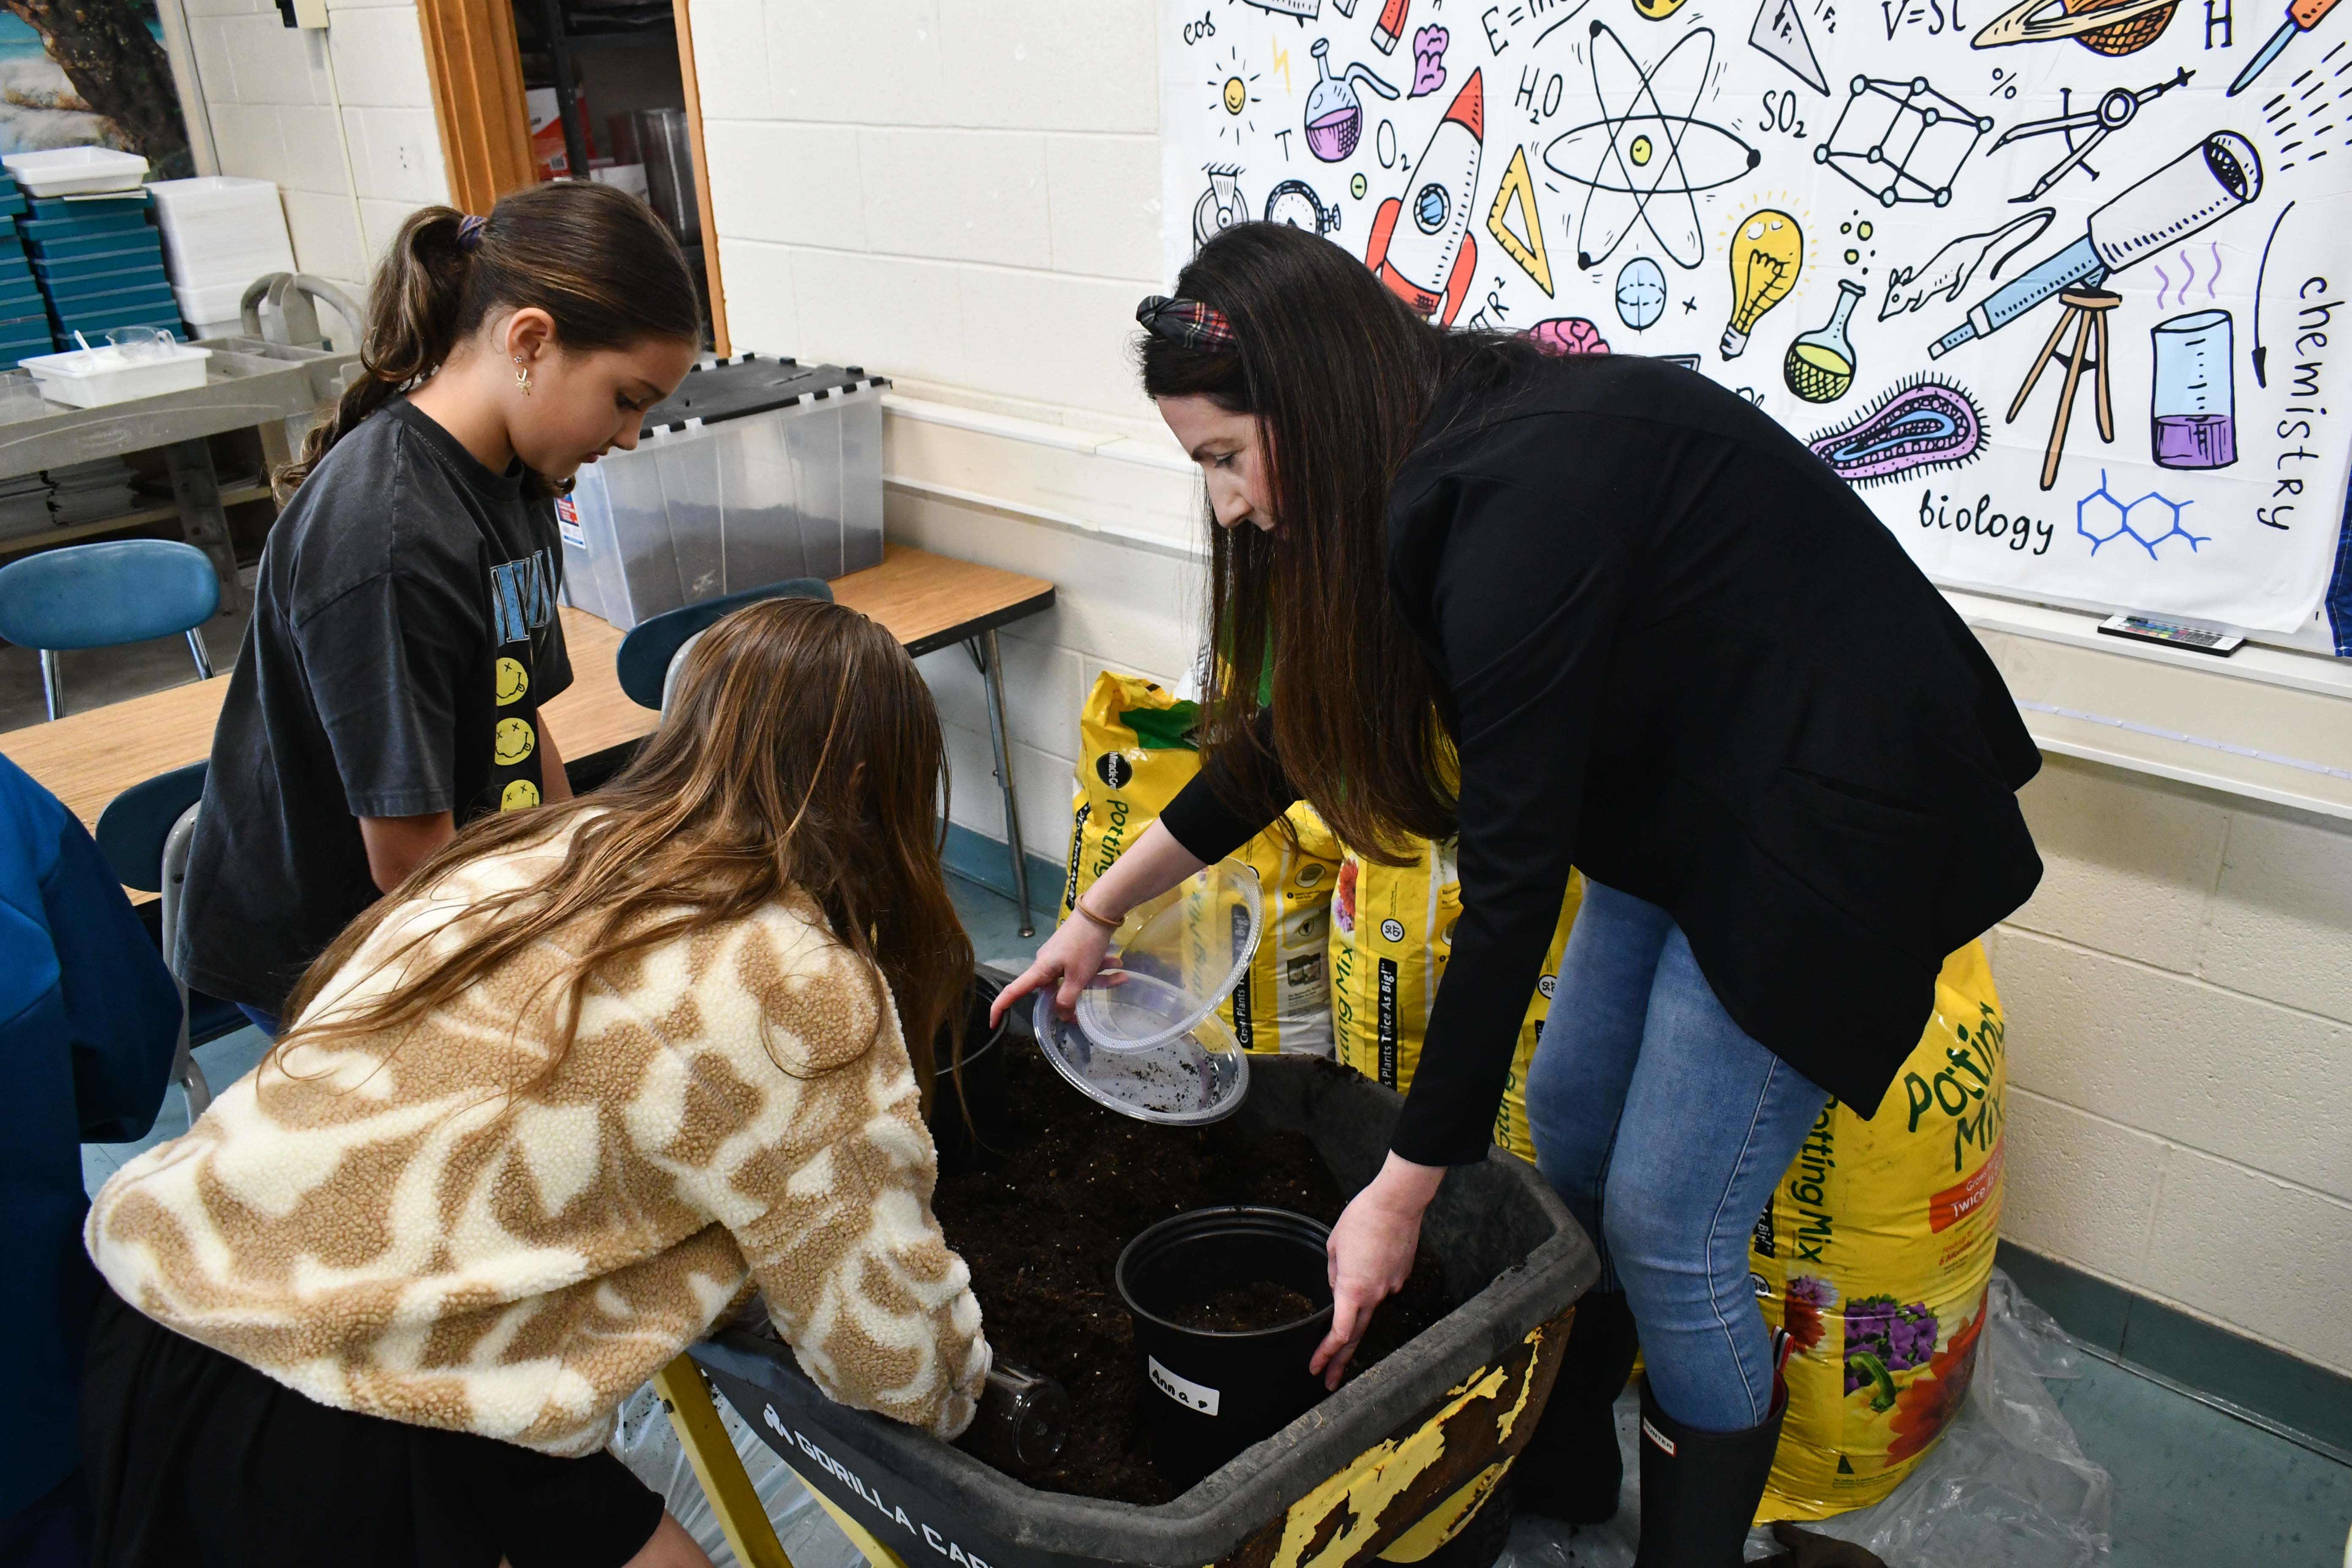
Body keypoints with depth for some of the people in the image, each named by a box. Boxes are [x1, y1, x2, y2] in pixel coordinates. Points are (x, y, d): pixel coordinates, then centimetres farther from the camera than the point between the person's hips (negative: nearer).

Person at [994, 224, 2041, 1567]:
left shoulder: (1521, 504, -31)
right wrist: (1099, 913, 14)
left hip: (1829, 824, -9)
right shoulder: (1436, 464, -2)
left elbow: (1513, 877, -29)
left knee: (1664, 1228, -1)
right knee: (1566, 1115, 16)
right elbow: (1293, 728, 8)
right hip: (1682, 791, 9)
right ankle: (1562, 1458, 38)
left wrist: (1403, 1192, -21)